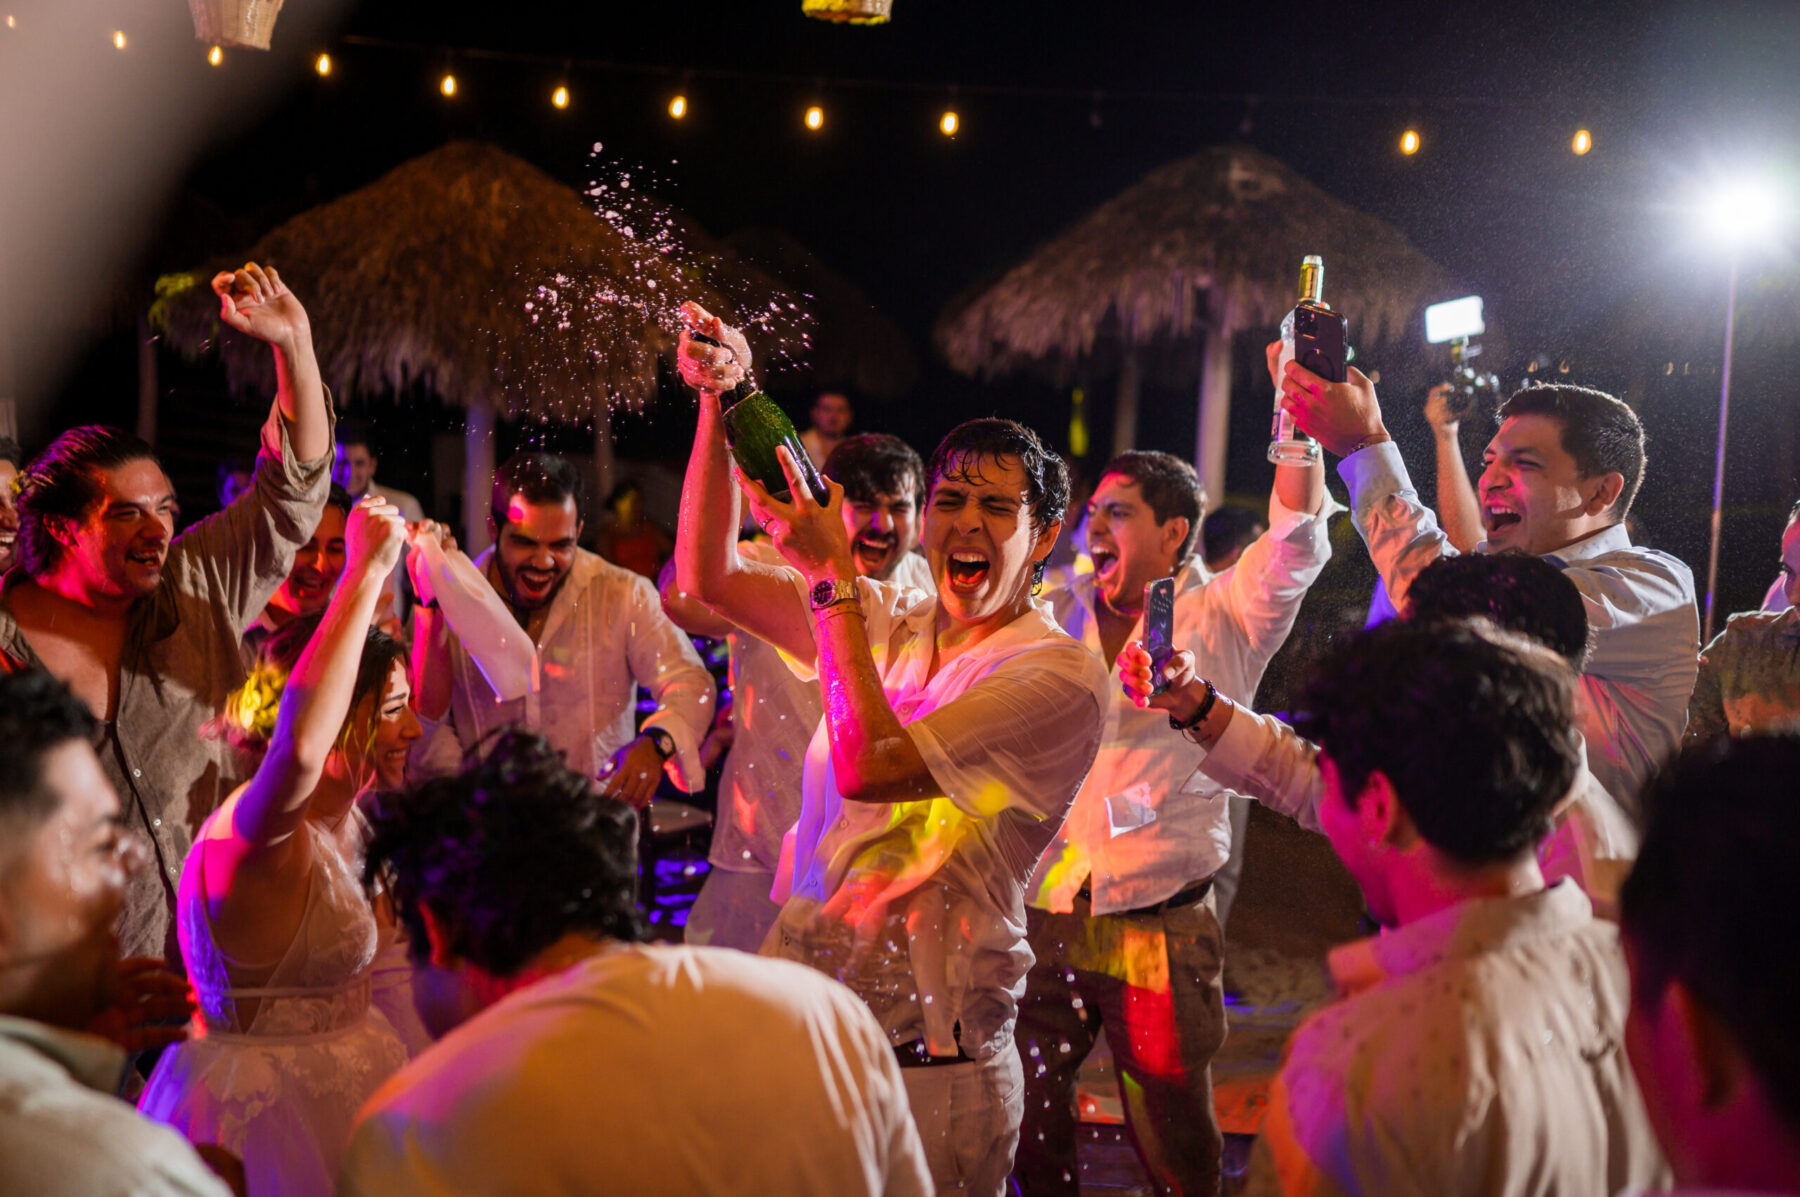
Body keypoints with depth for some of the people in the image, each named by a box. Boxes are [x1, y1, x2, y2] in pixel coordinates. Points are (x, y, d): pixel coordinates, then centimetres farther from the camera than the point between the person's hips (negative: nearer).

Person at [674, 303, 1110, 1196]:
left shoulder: (1060, 673, -12)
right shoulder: (884, 622, 9)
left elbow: (870, 767, -21)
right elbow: (707, 578, 5)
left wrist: (835, 575, -18)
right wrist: (718, 399, -2)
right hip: (798, 1026, 6)